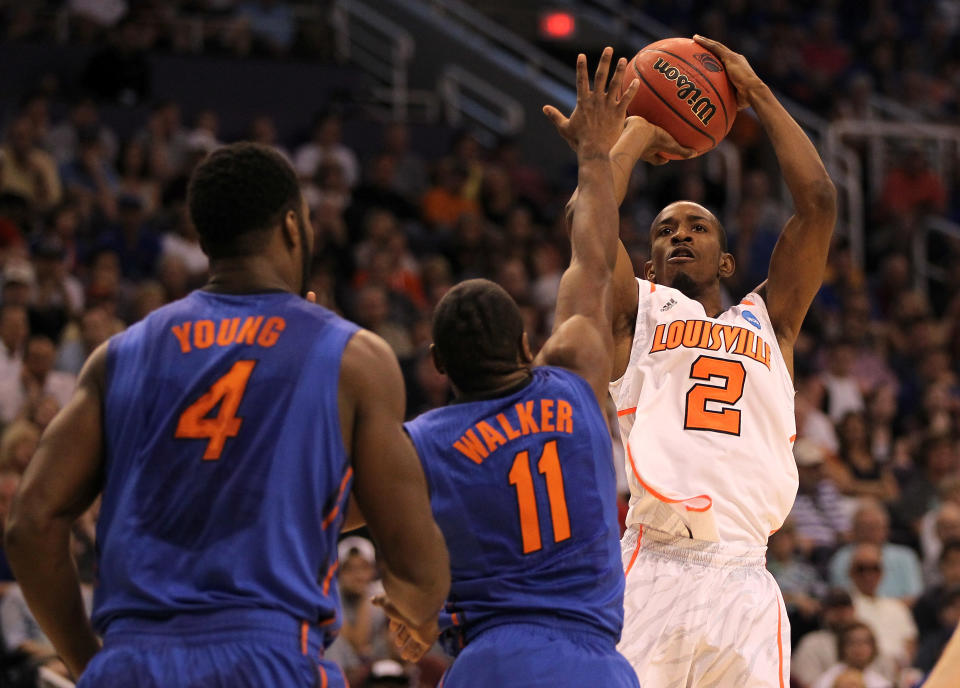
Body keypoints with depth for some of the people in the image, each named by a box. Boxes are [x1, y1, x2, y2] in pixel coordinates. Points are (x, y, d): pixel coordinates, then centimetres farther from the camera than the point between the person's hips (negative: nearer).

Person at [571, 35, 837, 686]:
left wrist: (757, 93, 21)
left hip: (745, 584, 2)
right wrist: (640, 128, 20)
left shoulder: (769, 320, 23)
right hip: (652, 576, -2)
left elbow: (818, 201, 15)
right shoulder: (639, 313, 18)